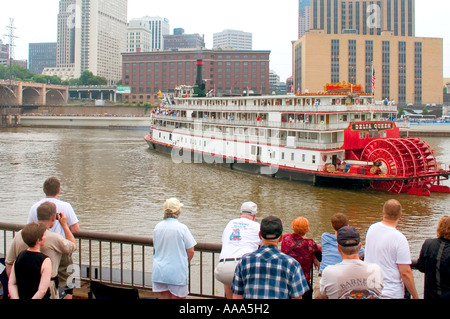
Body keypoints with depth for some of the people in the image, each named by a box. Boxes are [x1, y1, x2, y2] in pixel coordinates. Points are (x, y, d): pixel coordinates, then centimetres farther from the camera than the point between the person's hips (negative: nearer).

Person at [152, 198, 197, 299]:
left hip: (159, 271, 5)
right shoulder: (182, 228, -12)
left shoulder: (157, 227, 3)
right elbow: (190, 251, -8)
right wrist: (185, 262, 11)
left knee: (163, 297, 12)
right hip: (177, 272, -5)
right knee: (177, 297, 5)